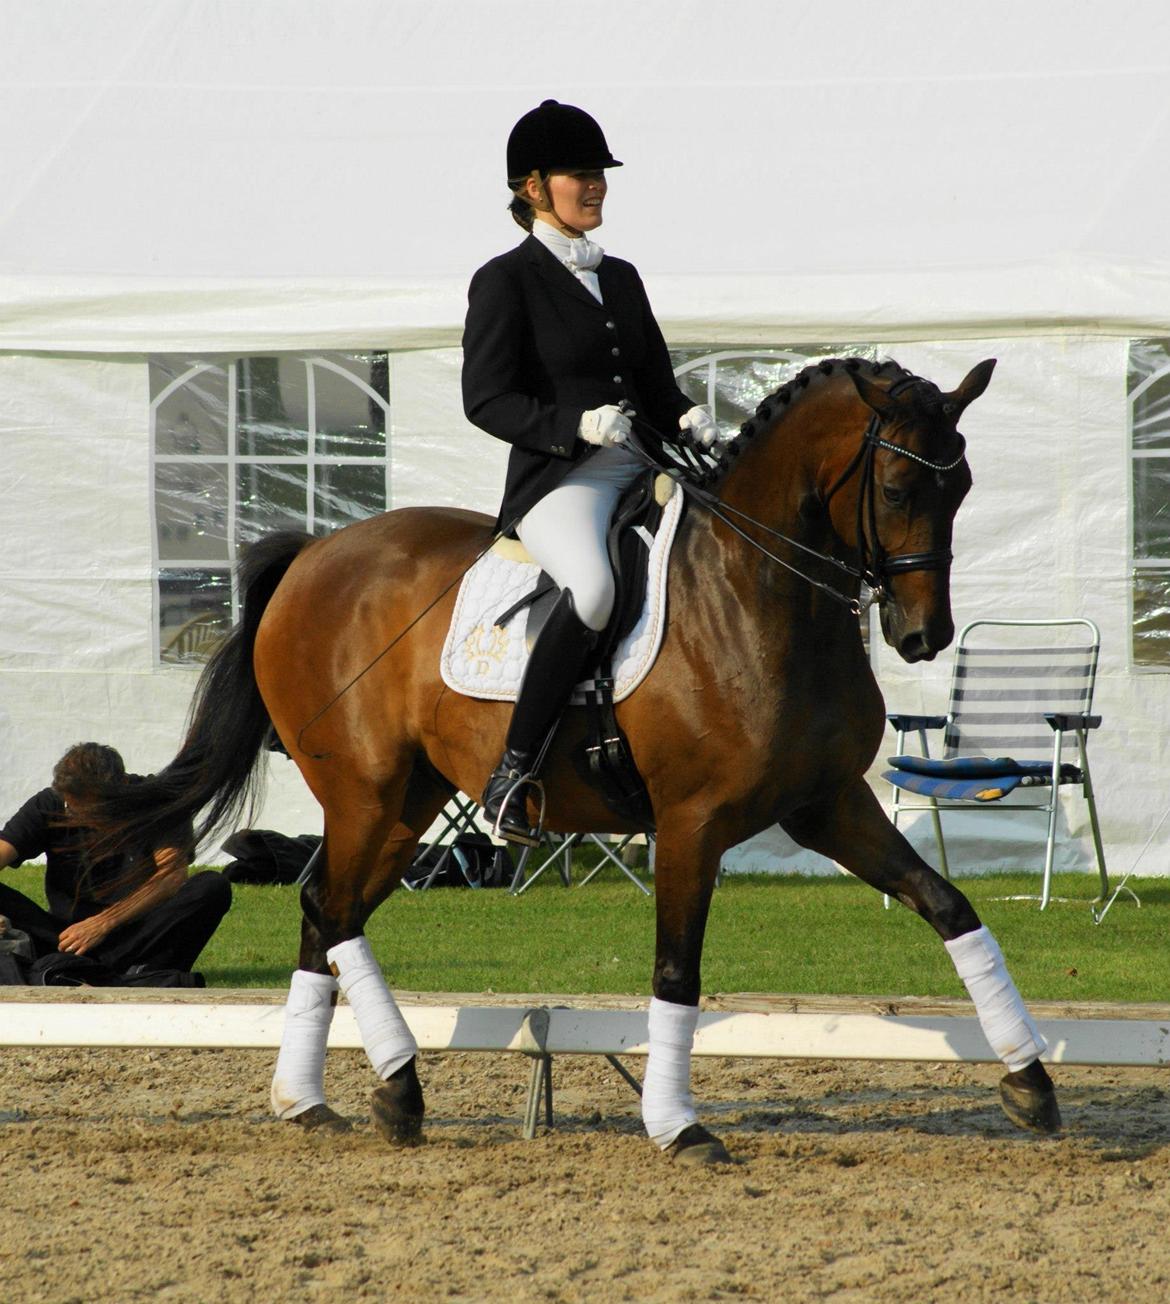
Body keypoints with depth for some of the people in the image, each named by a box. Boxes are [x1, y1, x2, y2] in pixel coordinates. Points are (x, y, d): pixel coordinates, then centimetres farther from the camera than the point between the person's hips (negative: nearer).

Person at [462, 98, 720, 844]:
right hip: (556, 481, -8)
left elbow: (657, 383, 24)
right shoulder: (507, 281, 0)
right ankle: (513, 774, -30)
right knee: (594, 587, -37)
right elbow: (487, 399, -7)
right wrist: (576, 425, -22)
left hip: (639, 473, 8)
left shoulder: (621, 278, 21)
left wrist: (688, 421, 0)